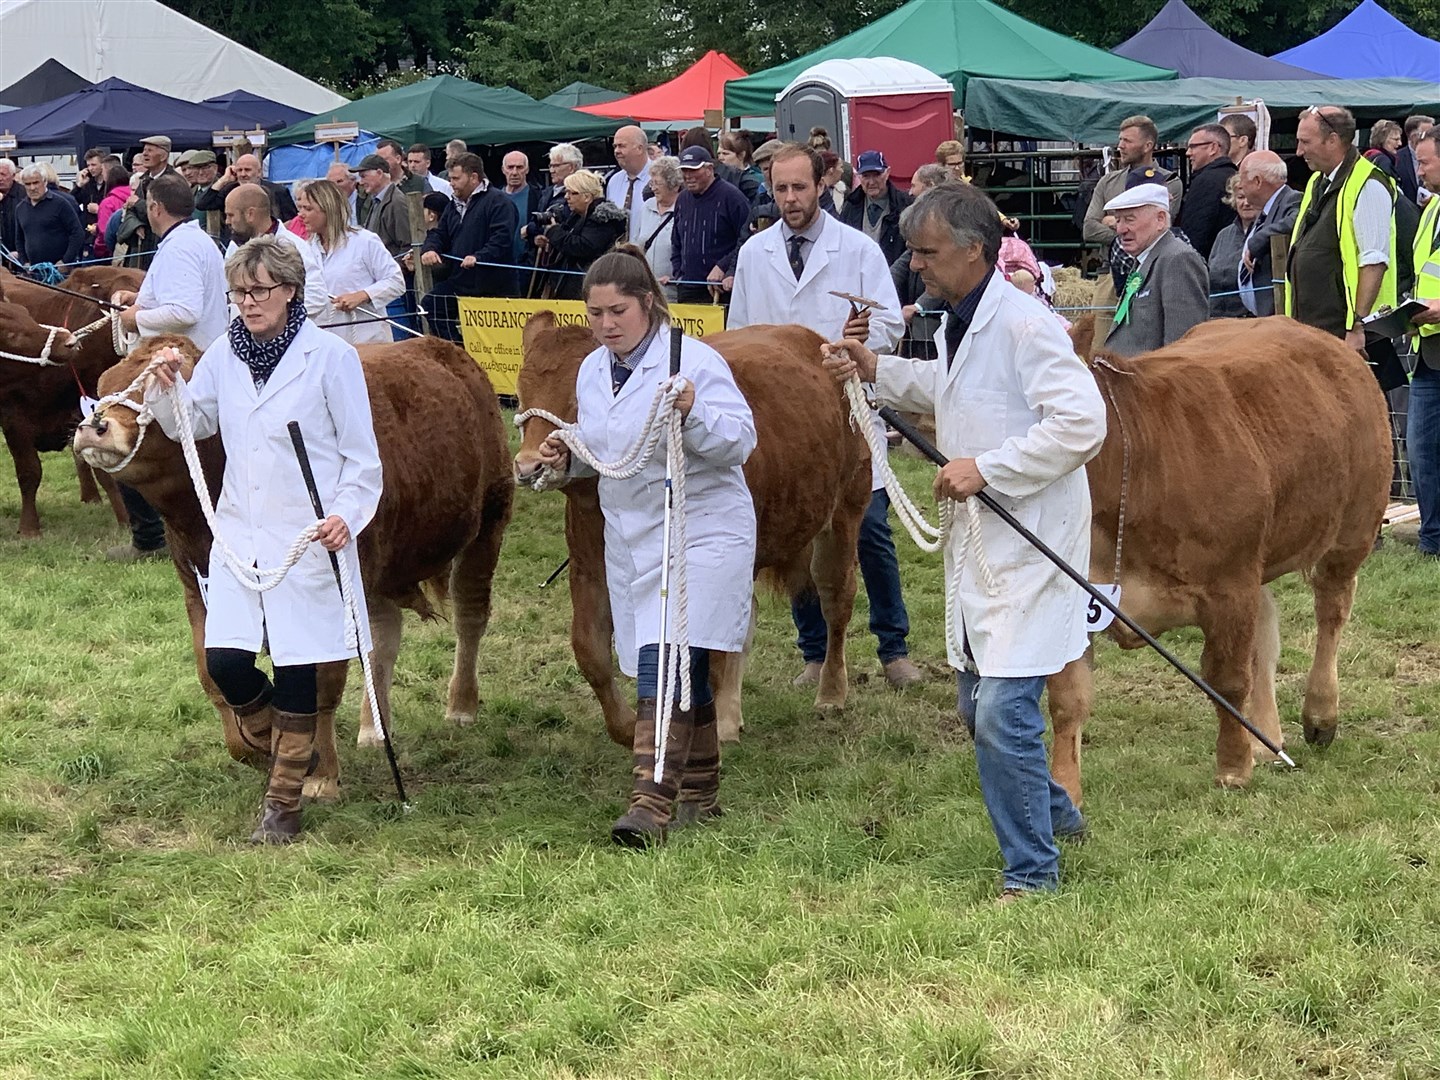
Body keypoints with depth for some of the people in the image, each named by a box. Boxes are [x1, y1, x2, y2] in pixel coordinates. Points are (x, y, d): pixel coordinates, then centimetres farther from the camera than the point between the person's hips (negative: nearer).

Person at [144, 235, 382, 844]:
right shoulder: (225, 356, 6)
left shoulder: (331, 358, -7)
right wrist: (166, 388, -2)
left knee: (295, 668, 1)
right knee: (225, 662, -3)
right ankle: (282, 748, 27)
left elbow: (363, 457, -4)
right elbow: (189, 423, 19)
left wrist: (346, 516, -19)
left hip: (308, 538, -4)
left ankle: (283, 804, 14)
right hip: (238, 535, 4)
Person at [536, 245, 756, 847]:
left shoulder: (694, 362, -12)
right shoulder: (592, 373, 10)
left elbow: (740, 440, -17)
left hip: (701, 534, -7)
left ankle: (653, 802, -22)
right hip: (630, 541, 7)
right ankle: (700, 794, 28)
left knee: (662, 665, -18)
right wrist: (566, 458, 2)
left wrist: (693, 414, -34)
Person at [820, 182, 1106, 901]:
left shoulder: (1022, 325, -19)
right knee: (978, 707, 18)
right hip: (980, 545, 10)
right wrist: (878, 372, 18)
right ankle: (1054, 814, 39)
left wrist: (988, 468, -23)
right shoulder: (961, 325, 12)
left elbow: (1082, 420, -26)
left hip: (1031, 544, -10)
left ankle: (1033, 873, 0)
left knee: (1004, 713, -12)